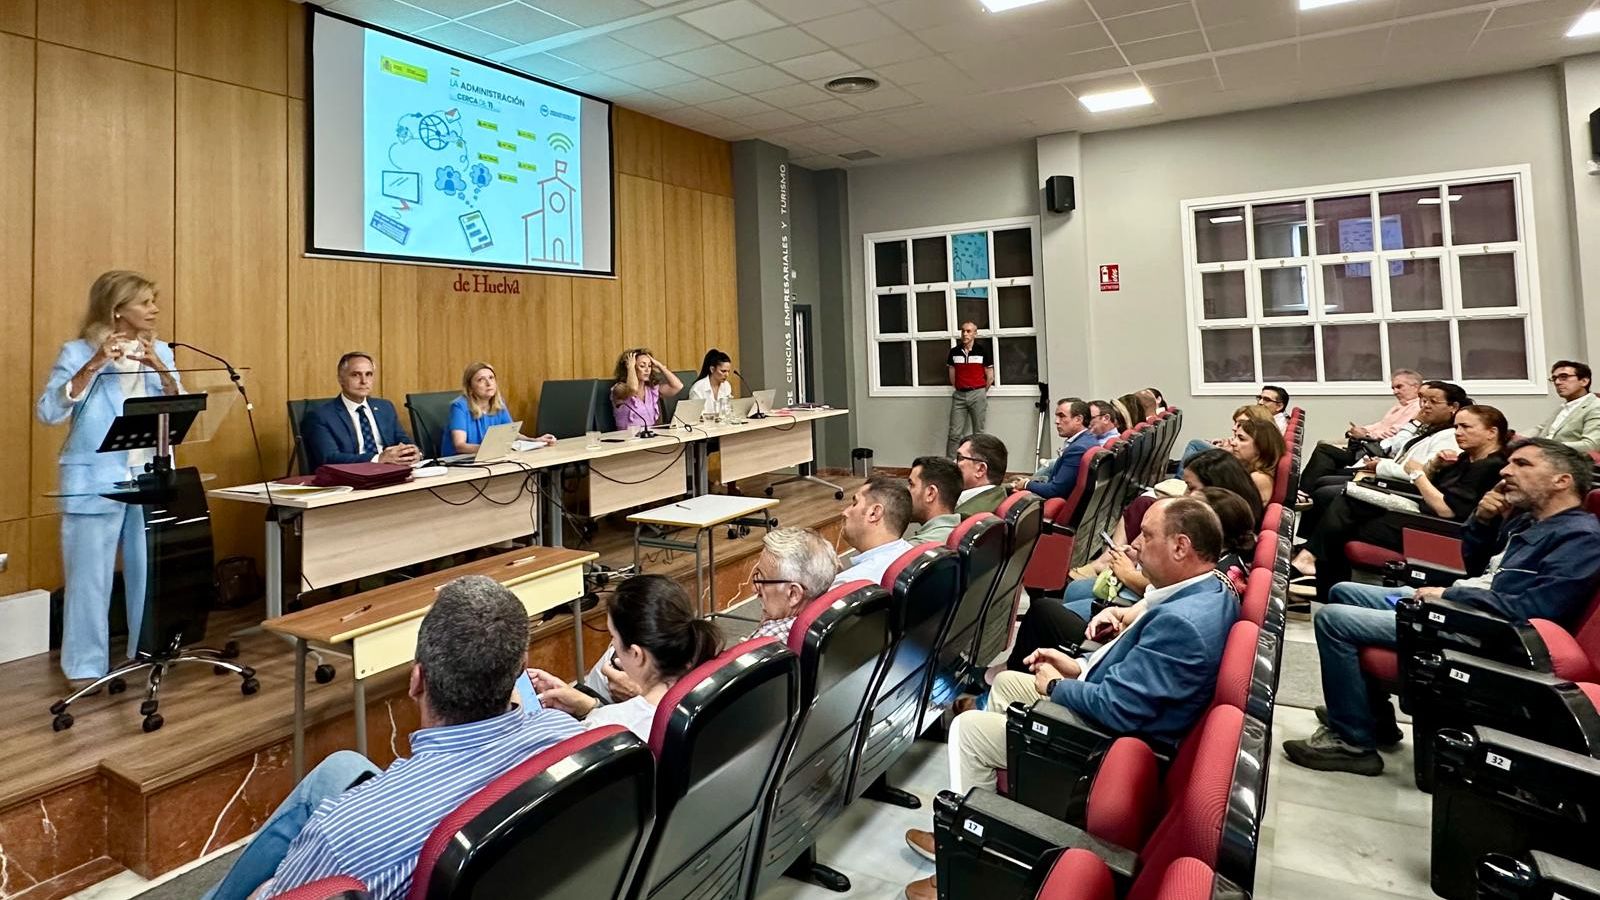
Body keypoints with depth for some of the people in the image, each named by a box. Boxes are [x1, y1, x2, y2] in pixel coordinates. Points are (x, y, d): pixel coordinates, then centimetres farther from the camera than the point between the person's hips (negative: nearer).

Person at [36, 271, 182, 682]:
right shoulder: (78, 353, -3)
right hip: (95, 481, -3)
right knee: (90, 575, 1)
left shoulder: (161, 351, 8)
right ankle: (86, 665, 13)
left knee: (150, 570, 10)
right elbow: (48, 412, -13)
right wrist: (94, 366, -23)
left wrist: (160, 369, -18)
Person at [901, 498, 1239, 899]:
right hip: (1122, 708, 10)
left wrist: (1055, 686, -13)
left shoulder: (1180, 622, -33)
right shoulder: (1213, 591, -1)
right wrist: (1080, 666, 3)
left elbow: (1117, 709, -31)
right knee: (1005, 682, 20)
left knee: (967, 728, -4)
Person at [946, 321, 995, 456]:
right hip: (959, 395, 2)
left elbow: (990, 376, 3)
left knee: (978, 433, 4)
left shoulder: (983, 350, -2)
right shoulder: (954, 352, 6)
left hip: (978, 394, -2)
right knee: (954, 433, -1)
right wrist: (959, 389, 12)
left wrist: (982, 393, 8)